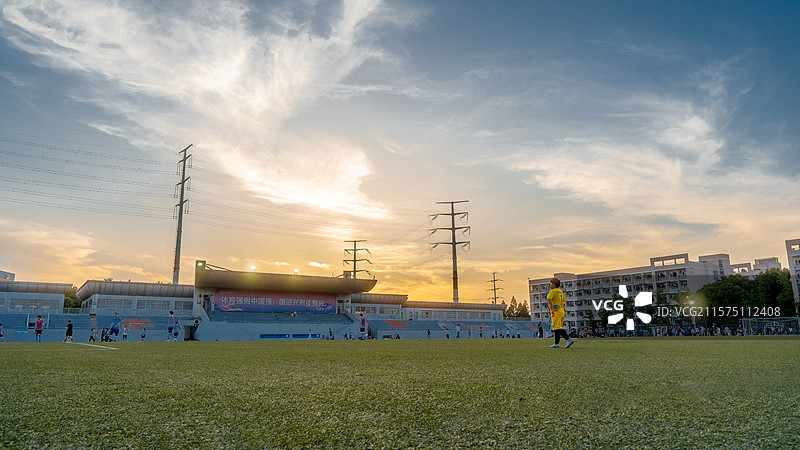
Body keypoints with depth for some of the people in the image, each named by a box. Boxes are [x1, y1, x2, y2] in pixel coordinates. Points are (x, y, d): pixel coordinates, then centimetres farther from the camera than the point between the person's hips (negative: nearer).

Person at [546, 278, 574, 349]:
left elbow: (549, 298, -30)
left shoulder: (553, 291, -10)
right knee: (558, 328, 9)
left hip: (556, 312, -9)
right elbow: (564, 300, 33)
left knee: (557, 328, -10)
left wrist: (552, 305, -19)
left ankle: (569, 340, -18)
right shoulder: (560, 291, 18)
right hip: (561, 310, 10)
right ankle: (556, 343, 11)